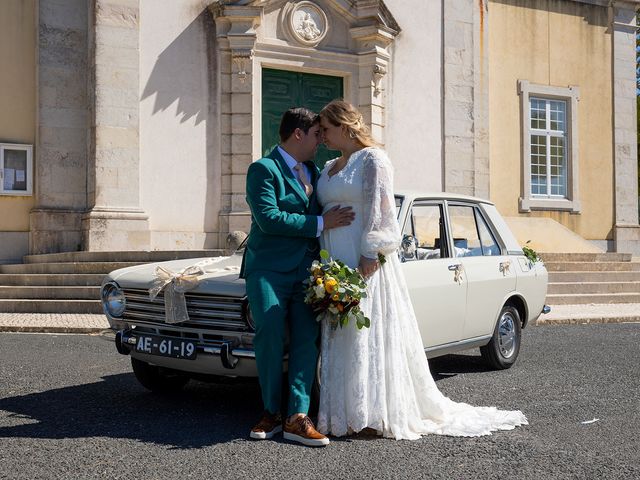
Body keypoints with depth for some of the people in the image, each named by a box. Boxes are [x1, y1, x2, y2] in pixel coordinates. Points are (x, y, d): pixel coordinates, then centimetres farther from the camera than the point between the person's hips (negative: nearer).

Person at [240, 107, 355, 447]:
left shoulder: (314, 171, 17)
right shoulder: (263, 169, -5)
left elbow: (327, 213, 28)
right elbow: (268, 219, -17)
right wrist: (319, 224, -15)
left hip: (306, 270, 6)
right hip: (268, 270, -5)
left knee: (306, 341, -4)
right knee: (271, 340, -6)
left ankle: (297, 417, -3)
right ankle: (271, 413, 10)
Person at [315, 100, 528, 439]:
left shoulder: (372, 159, -7)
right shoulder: (329, 168, 17)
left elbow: (379, 212, -14)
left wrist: (369, 259, -20)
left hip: (365, 263, -8)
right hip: (333, 265, 8)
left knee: (370, 339, -2)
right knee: (339, 342, 10)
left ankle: (377, 413, 8)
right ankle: (346, 412, 19)